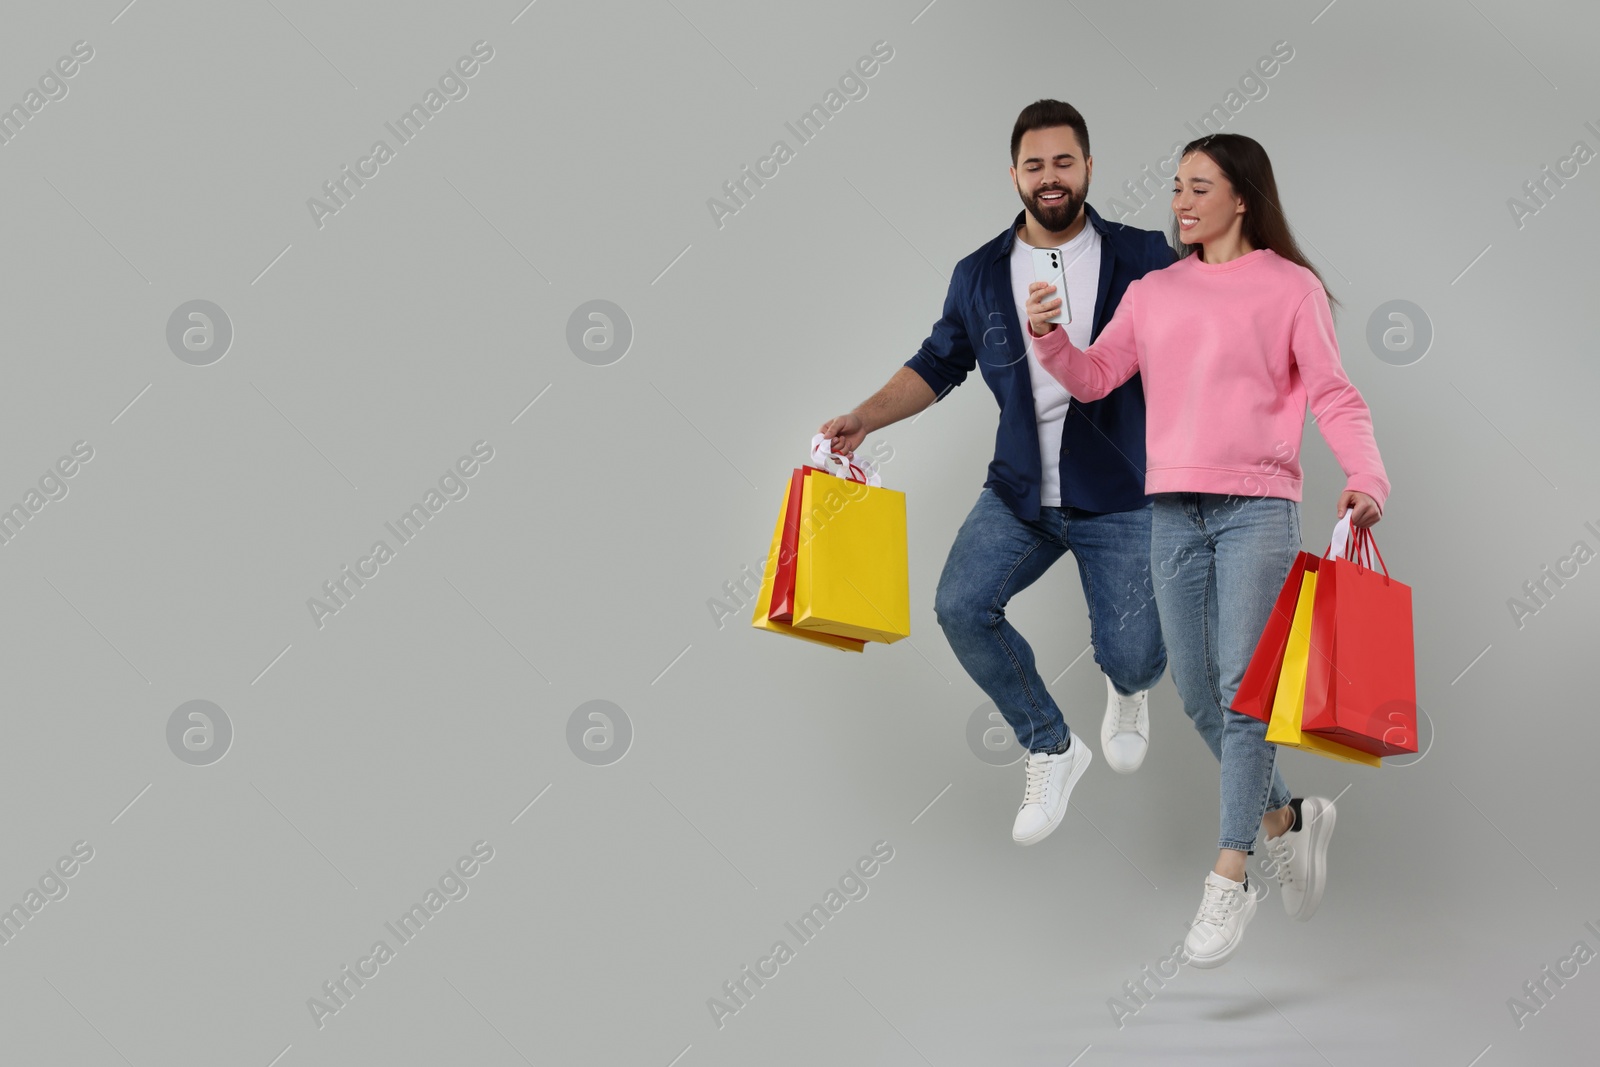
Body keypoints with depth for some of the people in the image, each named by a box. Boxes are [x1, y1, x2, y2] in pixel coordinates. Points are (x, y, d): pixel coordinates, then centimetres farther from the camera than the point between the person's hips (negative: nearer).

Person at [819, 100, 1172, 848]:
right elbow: (938, 364, 12)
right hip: (1019, 491, 3)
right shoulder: (981, 275, 6)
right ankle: (1051, 749, 8)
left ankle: (1129, 691, 33)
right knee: (961, 606, -16)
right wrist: (867, 417, -2)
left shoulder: (1143, 258, -2)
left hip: (1122, 496, -3)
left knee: (1129, 655, -11)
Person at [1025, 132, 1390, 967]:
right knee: (1196, 694, 8)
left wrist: (1365, 476, -20)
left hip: (1258, 507, -5)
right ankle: (1289, 819, 30)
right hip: (1173, 513, 5)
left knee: (1244, 686, -11)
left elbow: (1334, 397, -4)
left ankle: (1228, 880, -8)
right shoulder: (1154, 292, 15)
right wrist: (1049, 339, -12)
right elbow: (1096, 377, 8)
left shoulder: (1290, 287, 3)